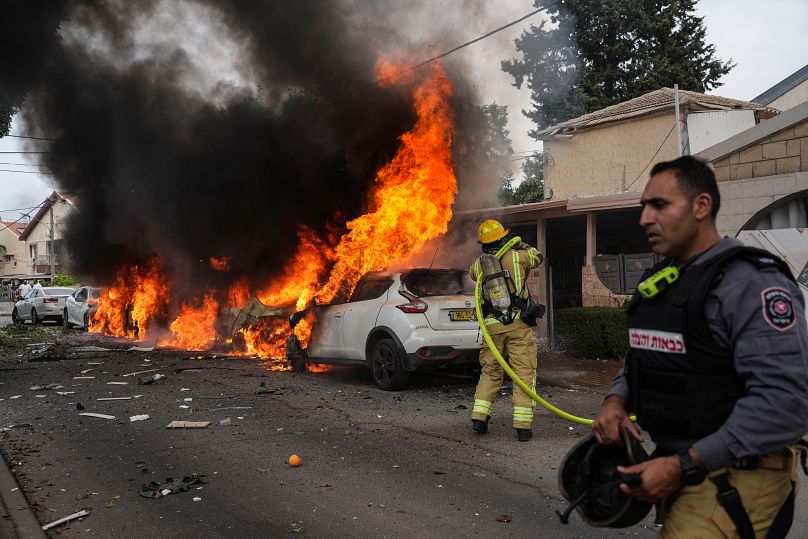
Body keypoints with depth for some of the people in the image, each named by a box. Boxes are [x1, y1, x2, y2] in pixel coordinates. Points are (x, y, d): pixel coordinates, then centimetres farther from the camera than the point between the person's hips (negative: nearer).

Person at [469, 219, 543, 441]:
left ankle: (479, 418, 11)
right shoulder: (516, 256, -1)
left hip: (492, 326, 3)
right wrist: (519, 243, 34)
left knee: (490, 372, 17)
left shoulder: (478, 265, 5)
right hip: (518, 324, -3)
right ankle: (523, 426, -2)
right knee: (524, 373, 1)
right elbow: (536, 256, 19)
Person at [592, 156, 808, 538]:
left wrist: (684, 466, -25)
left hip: (734, 477, -8)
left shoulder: (751, 282, -19)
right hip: (677, 466, 8)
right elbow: (642, 358, 20)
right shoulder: (657, 282, 9)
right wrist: (616, 399, -2)